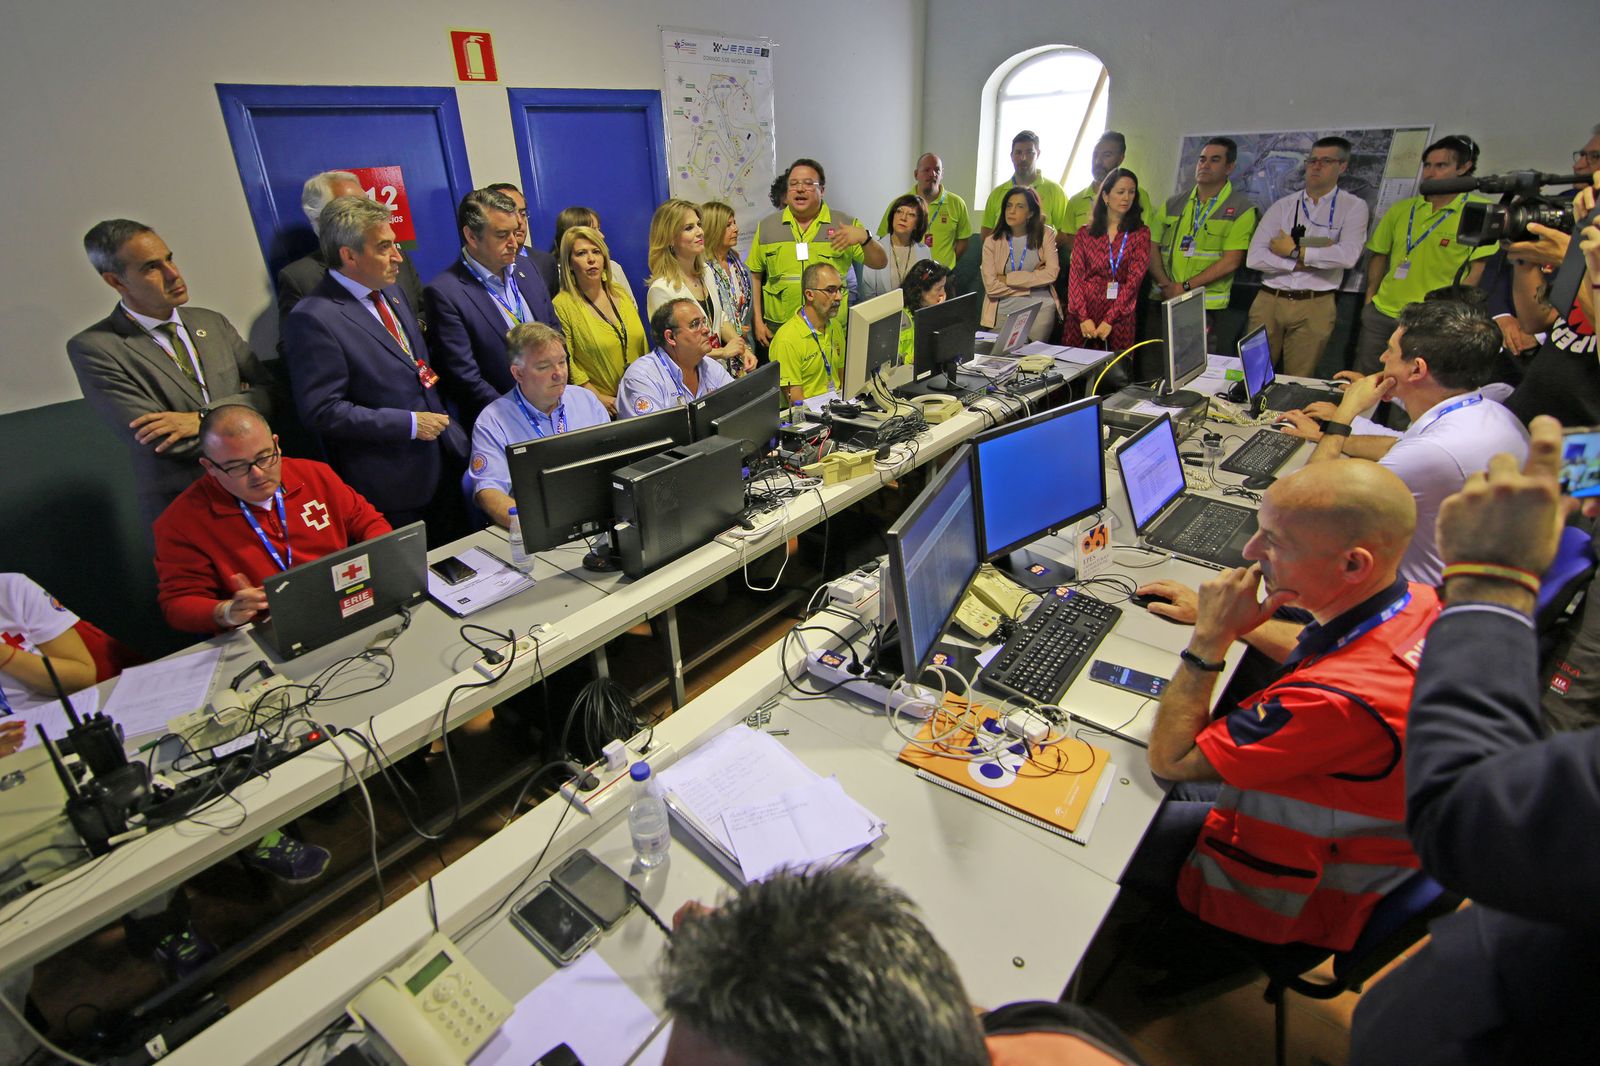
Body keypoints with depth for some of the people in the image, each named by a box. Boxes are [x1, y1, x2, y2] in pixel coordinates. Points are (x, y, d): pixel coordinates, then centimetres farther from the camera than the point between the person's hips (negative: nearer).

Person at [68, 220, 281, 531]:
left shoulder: (212, 322, 8)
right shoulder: (92, 348, -8)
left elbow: (271, 391, 0)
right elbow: (153, 442, -17)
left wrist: (202, 418, -16)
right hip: (182, 510, -4)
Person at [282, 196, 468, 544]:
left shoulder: (389, 293, 10)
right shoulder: (314, 318, -17)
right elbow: (321, 411, -20)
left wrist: (440, 418, 11)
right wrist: (409, 424, -19)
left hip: (444, 468, 8)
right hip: (391, 489, -7)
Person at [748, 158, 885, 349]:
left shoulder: (845, 224, 3)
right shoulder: (767, 226, 8)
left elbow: (880, 264, 1)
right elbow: (755, 276, 11)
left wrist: (864, 238, -17)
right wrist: (758, 321, 6)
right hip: (778, 329, 1)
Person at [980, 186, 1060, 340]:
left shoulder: (1045, 235, 6)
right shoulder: (992, 241, 3)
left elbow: (1051, 273, -8)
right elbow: (991, 287, -7)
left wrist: (1008, 279, -9)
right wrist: (1033, 279, -5)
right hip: (1004, 309, 0)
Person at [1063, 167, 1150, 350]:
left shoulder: (1140, 233, 7)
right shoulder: (1085, 233, 12)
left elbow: (1134, 279, -3)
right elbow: (1075, 275, 3)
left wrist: (1109, 320, -14)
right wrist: (1083, 317, -11)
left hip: (1120, 314, -1)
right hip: (1082, 310, 1)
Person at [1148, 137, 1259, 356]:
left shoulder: (1241, 208, 2)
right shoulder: (1172, 204, 14)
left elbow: (1231, 261, -8)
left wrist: (1185, 287, -14)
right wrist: (1165, 285, -10)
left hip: (1210, 310, -3)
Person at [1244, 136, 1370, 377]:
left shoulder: (1353, 207, 5)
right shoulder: (1283, 206, 9)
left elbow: (1348, 256, -12)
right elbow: (1254, 258, -4)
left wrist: (1295, 252, -7)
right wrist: (1304, 263, -10)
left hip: (1315, 306, -2)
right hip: (1269, 301, 2)